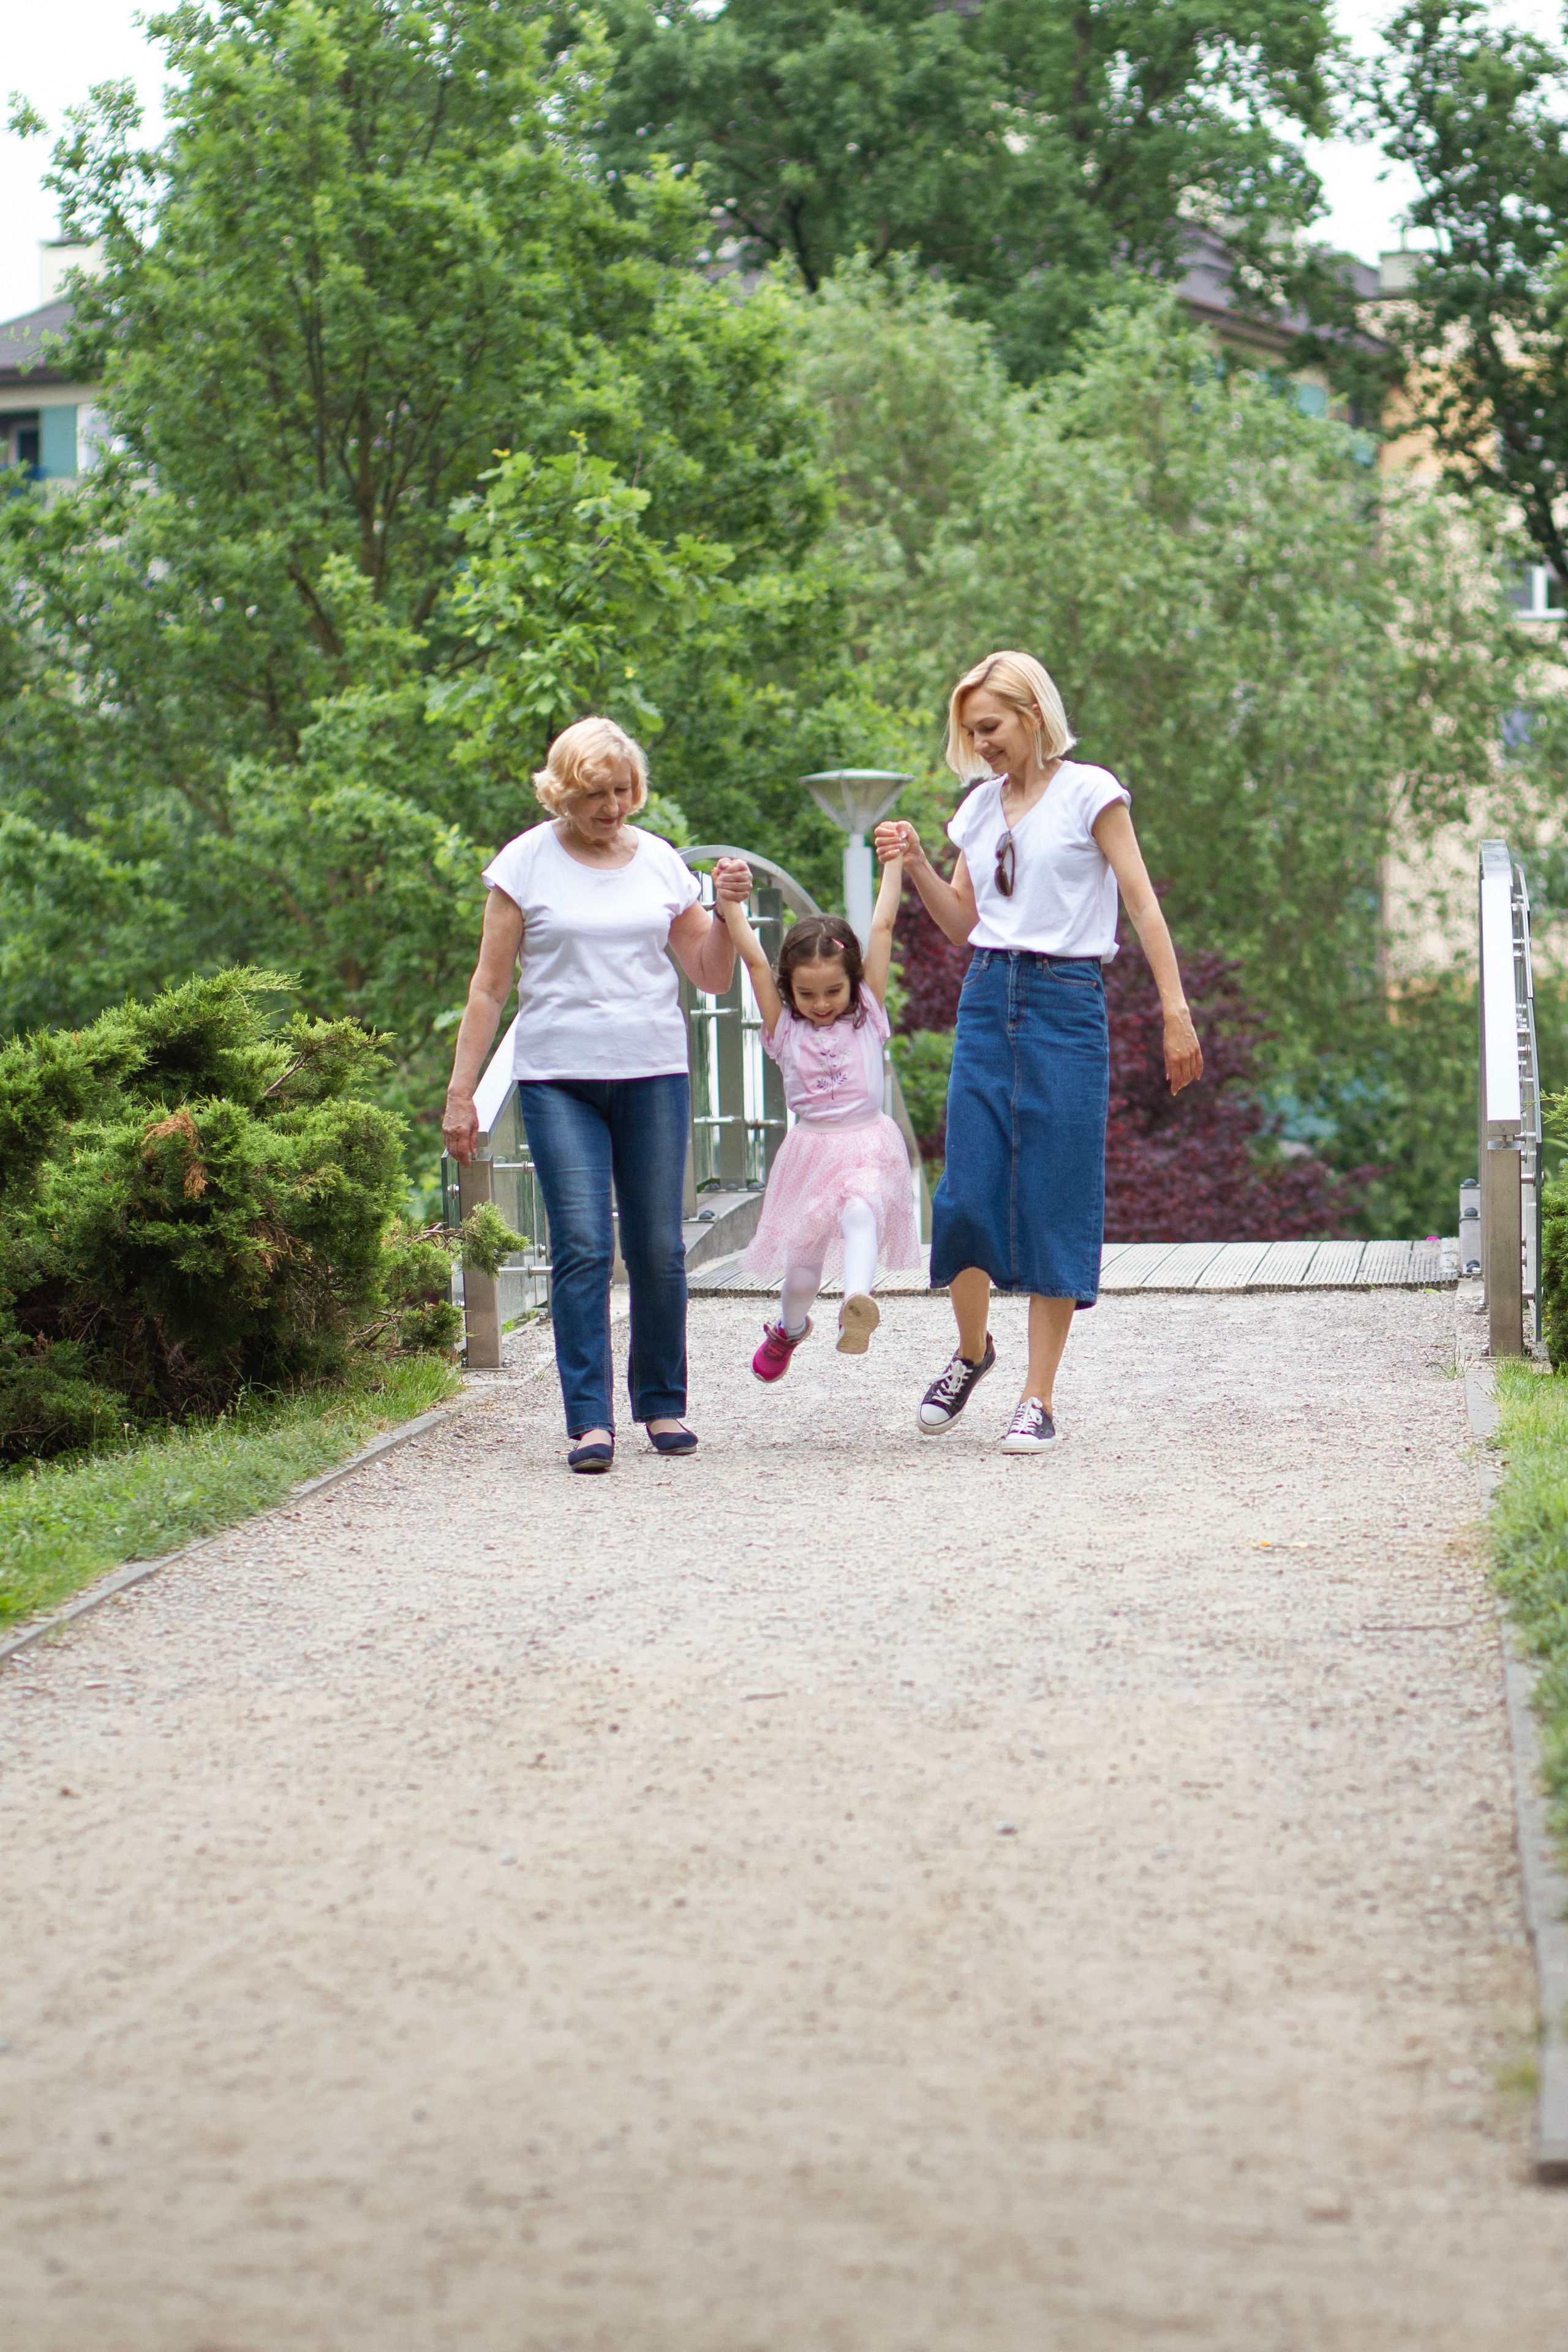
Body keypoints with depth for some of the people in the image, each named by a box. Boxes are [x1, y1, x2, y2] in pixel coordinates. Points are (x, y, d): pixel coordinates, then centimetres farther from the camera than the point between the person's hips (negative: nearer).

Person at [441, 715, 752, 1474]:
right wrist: (461, 1091, -1)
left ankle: (662, 1404, 17)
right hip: (558, 1077, -2)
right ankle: (589, 1419, -11)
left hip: (653, 1074, 2)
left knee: (658, 1249, 1)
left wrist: (726, 911, -3)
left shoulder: (659, 862, 10)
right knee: (581, 1247, -11)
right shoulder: (527, 863, 3)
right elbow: (489, 986, 4)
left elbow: (712, 976, 15)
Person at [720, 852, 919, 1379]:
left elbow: (881, 930, 4)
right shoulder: (784, 1028, 5)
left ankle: (858, 1305, -53)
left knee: (860, 1215, -31)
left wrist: (894, 863, 4)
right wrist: (730, 903, -9)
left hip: (867, 1144, -2)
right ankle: (789, 1328, 37)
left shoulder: (867, 1015, 4)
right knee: (802, 1256, 8)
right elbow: (754, 960, -3)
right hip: (811, 1147, 2)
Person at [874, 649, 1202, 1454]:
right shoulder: (980, 806, 14)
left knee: (1056, 1201, -3)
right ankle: (971, 1350, 23)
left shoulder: (1088, 792, -2)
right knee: (968, 1192, -2)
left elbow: (1142, 901, -4)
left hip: (1065, 1003, -5)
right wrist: (915, 864, 2)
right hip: (988, 997, 5)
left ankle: (1039, 1398, 2)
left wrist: (1176, 1011, -10)